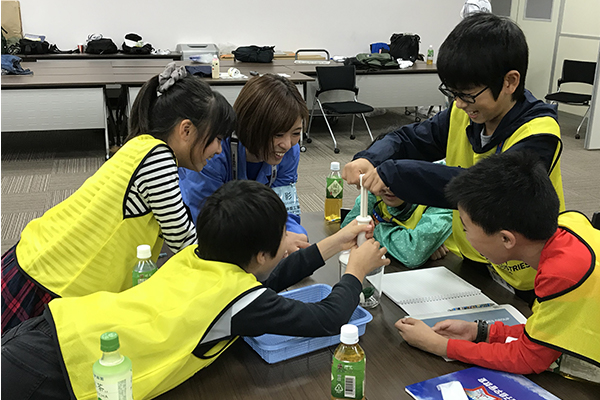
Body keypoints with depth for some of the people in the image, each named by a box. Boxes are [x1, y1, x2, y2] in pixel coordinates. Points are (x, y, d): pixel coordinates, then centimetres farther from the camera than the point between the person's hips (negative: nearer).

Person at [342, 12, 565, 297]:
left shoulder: (538, 135, -22)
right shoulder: (463, 114, -1)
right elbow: (410, 139, 6)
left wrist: (394, 173, -36)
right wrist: (370, 159, -17)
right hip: (467, 261, 5)